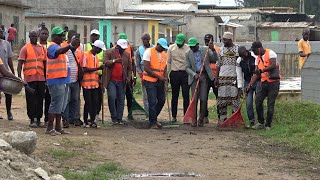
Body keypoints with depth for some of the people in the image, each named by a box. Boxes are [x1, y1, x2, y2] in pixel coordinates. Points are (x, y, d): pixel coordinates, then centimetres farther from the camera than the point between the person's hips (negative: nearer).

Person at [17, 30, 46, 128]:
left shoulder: (42, 48, 14)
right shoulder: (25, 48, 0)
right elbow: (20, 63, -4)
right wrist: (19, 76, -13)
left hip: (41, 78, 4)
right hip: (30, 78, -4)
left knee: (40, 99, 7)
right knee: (31, 100, -3)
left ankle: (38, 119, 14)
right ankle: (32, 119, 2)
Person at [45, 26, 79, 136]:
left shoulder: (58, 47, 19)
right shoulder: (53, 47, -13)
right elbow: (60, 51, -36)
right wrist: (70, 46, -52)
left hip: (63, 80, 10)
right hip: (56, 81, -10)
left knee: (62, 105, 13)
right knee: (56, 104, -9)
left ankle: (58, 127, 19)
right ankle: (50, 128, -5)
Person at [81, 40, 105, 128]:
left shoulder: (96, 56, 15)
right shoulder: (86, 55, -9)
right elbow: (85, 69, -15)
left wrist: (98, 80, 9)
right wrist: (98, 68, -19)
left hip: (94, 83, 7)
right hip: (87, 83, -7)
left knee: (95, 102, 4)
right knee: (88, 102, -2)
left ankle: (93, 120, 9)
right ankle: (85, 121, 7)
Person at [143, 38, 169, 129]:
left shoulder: (164, 55, 10)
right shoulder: (149, 52, -8)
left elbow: (165, 70, 9)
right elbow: (146, 68, -14)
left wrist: (166, 83, -2)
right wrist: (159, 76, -15)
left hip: (160, 81, 6)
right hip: (150, 80, -6)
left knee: (162, 100, 7)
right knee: (152, 102, -8)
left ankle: (153, 118, 24)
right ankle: (153, 122, 0)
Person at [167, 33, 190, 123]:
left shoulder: (188, 49, -2)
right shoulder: (171, 48, 4)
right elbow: (168, 62, 8)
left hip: (185, 74, -2)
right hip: (174, 74, 2)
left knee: (186, 96, -4)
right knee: (175, 96, 7)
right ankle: (174, 116, 13)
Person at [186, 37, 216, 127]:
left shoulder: (205, 50, 2)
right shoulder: (188, 53, 4)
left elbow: (215, 59, -2)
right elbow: (188, 68, 3)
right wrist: (194, 74, -14)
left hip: (204, 76, -1)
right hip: (194, 76, 1)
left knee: (203, 99, -3)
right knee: (194, 99, -4)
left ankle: (201, 120, 7)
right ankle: (194, 120, 0)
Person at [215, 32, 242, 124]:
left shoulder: (237, 49, 2)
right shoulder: (222, 49, 11)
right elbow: (218, 64, 12)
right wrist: (216, 78, 6)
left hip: (234, 76, -3)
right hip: (222, 77, 3)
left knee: (235, 98, -4)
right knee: (222, 98, 1)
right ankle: (222, 117, 7)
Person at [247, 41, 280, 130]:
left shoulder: (270, 53, -9)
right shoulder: (258, 58, 12)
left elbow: (273, 65, -24)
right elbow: (257, 74, 14)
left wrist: (262, 70, -29)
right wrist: (250, 85, 7)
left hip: (273, 82, -7)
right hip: (263, 82, 7)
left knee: (270, 104, -2)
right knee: (258, 102, -2)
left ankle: (268, 125, 6)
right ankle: (260, 123, 11)